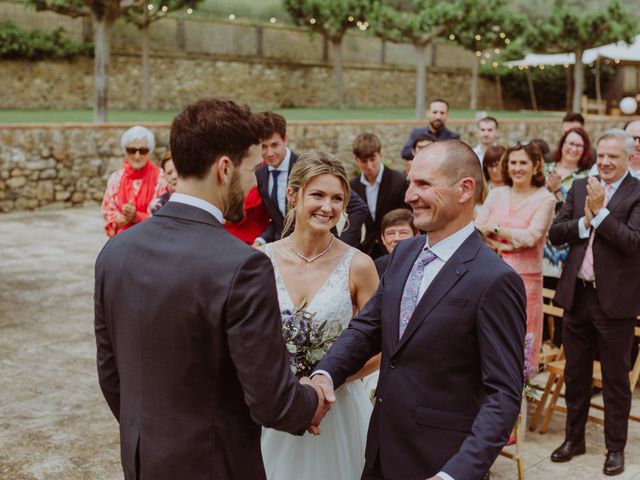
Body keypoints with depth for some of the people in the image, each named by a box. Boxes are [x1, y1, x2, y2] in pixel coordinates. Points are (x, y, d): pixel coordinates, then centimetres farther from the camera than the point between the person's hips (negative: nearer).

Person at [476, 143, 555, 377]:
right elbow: (477, 229, 4)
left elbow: (531, 236, -13)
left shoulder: (545, 199, -2)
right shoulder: (496, 194, 11)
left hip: (525, 278, -4)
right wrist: (500, 246, -12)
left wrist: (495, 229, -8)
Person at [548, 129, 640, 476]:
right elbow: (555, 234, 2)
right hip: (577, 294, 5)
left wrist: (600, 211, -21)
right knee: (575, 373, 16)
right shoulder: (580, 187, 7)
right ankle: (574, 438, 32)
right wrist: (584, 221, -14)